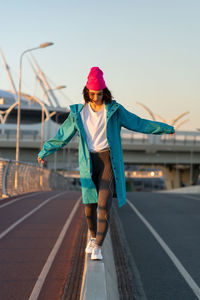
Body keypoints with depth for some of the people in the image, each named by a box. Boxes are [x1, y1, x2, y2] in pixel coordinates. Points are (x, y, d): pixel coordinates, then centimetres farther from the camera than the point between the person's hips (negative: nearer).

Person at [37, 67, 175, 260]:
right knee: (89, 205, 6)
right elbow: (62, 136, 9)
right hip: (88, 162, 2)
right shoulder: (78, 113, 4)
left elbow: (138, 124, 7)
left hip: (109, 160, -2)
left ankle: (97, 247, -11)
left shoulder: (113, 110, 1)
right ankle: (93, 236, 34)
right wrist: (44, 152, 5)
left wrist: (165, 128, 7)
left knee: (104, 204, -13)